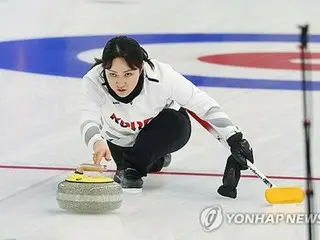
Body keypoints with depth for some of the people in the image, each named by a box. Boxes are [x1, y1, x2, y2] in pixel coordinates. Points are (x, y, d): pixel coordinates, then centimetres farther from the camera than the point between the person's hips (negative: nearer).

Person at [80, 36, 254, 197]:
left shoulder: (161, 75, -37)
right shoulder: (94, 81, -34)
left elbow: (206, 105, -30)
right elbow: (88, 122, -46)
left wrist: (234, 138, -40)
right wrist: (97, 143, -69)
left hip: (167, 131, -4)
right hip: (119, 138, 4)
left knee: (176, 124, -32)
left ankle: (131, 169, -14)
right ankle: (156, 159, 18)